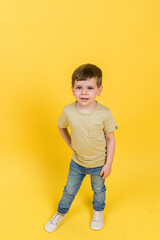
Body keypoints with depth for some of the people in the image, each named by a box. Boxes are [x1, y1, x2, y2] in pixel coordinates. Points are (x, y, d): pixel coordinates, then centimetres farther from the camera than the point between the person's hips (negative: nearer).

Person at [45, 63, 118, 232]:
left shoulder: (104, 113, -25)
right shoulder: (68, 111, -19)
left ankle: (98, 211, 55)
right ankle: (61, 213, 48)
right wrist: (70, 143, -1)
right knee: (70, 190, 21)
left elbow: (110, 139, -13)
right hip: (77, 162, 1)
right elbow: (61, 127, 4)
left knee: (98, 189, 24)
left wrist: (108, 164, -10)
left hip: (98, 163, -1)